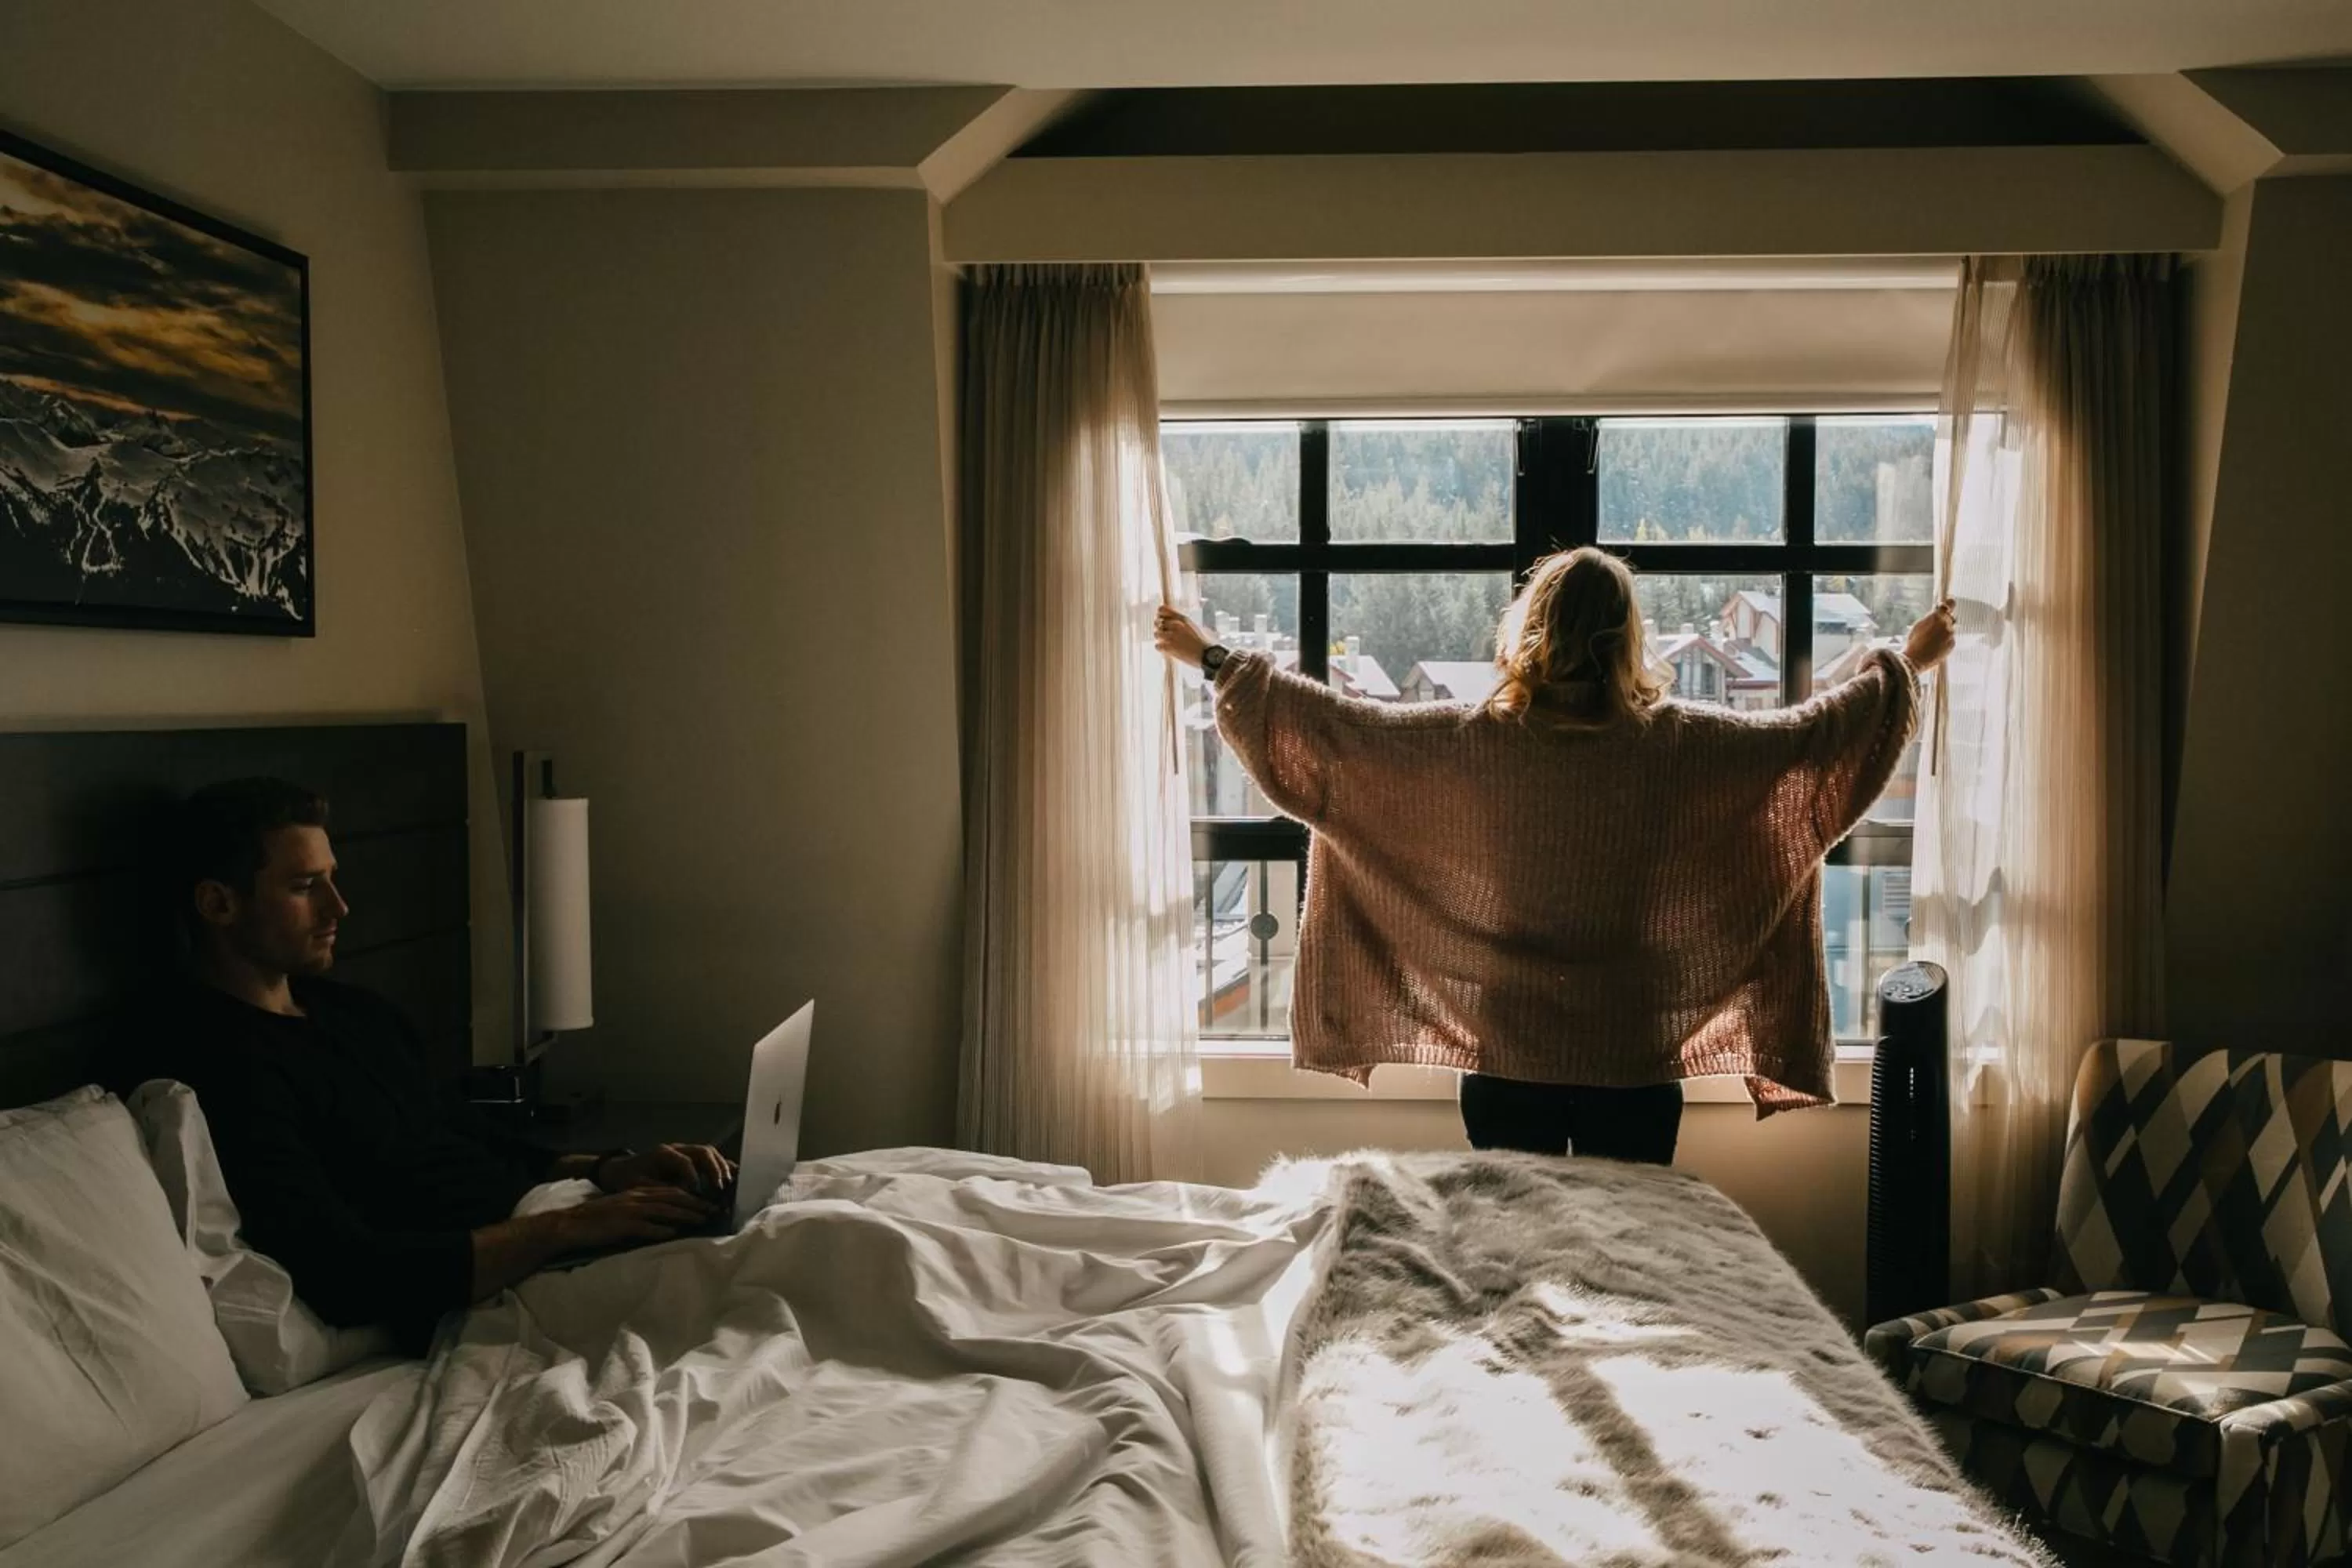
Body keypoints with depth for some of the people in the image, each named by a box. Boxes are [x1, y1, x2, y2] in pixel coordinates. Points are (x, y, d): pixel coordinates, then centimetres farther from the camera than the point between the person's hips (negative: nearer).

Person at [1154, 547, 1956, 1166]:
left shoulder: (1470, 742, -12)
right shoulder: (1676, 745, -11)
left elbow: (1328, 725, -5)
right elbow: (1817, 733, 1)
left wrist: (1212, 658, 6)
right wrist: (1906, 663, 18)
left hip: (1505, 1056, 0)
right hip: (1635, 1058, 0)